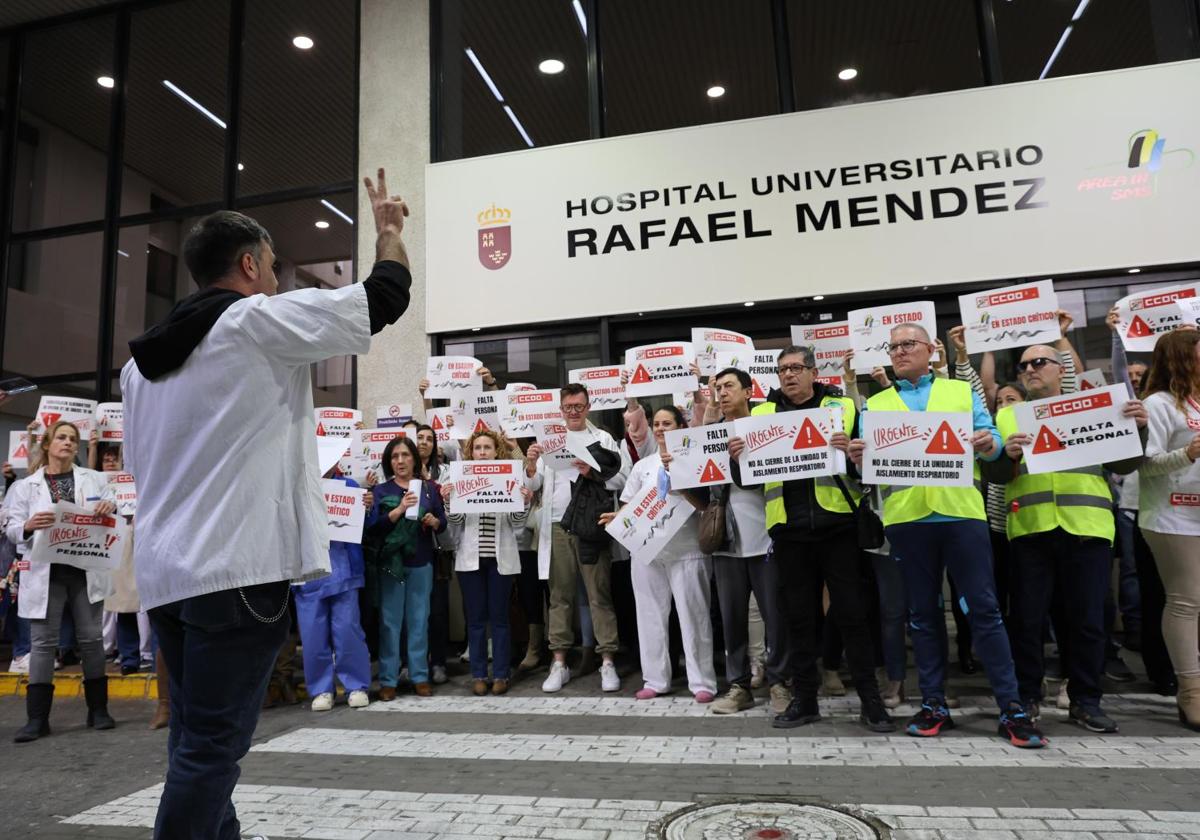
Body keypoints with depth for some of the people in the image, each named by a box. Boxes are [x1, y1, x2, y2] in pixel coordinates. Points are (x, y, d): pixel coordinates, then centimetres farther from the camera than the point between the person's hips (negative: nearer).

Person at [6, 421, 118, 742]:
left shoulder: (94, 479, 9)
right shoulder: (25, 486, 7)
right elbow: (11, 529, 1)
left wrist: (110, 508, -14)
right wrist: (29, 526, -21)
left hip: (86, 570, 1)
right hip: (45, 572, -1)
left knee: (91, 638, 4)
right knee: (43, 642, 1)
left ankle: (98, 710, 14)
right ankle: (37, 718, 9)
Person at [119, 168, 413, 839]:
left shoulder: (145, 358, 15)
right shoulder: (261, 320, -7)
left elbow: (141, 462, 20)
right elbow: (386, 296, -3)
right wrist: (390, 229, 15)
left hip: (166, 571, 8)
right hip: (239, 568, -8)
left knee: (199, 739, 16)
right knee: (213, 745, -2)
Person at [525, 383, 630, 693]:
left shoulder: (603, 439, 6)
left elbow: (622, 478, -2)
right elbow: (534, 484, 10)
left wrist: (593, 473, -16)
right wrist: (530, 464, -9)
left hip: (591, 526, -2)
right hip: (557, 526, 3)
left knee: (600, 595, 0)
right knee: (560, 596, 8)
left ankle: (607, 662, 6)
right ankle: (559, 662, 16)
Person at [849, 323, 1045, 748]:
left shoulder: (961, 391, 14)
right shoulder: (875, 404, 14)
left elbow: (991, 440, 7)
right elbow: (868, 459, 7)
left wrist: (989, 444, -16)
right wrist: (857, 458, -16)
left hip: (961, 510, -1)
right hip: (905, 517, 1)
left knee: (984, 608, 1)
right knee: (923, 613, 8)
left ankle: (1011, 708, 10)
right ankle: (933, 704, 18)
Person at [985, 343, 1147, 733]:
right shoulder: (1006, 416, 11)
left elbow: (1123, 466, 11)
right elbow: (992, 474, 4)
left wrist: (1137, 429, -5)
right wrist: (1007, 454, -17)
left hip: (1086, 528, 0)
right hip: (1029, 530, 0)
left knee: (1087, 618, 5)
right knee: (1026, 617, 4)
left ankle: (1086, 700, 19)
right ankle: (1027, 696, 17)